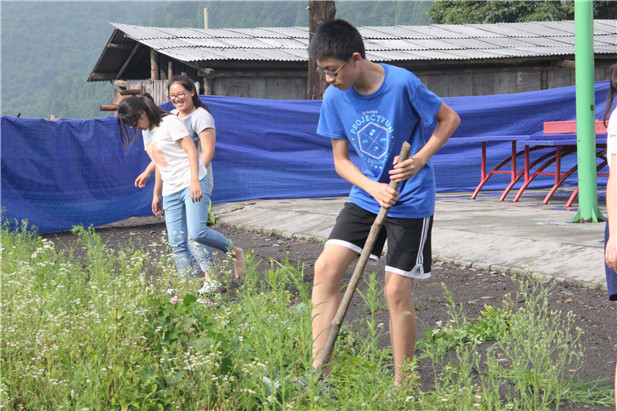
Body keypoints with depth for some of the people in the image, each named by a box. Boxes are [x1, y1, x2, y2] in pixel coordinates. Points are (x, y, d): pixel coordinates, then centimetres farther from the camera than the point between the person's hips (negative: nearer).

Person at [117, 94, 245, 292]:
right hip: (171, 192, 8)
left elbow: (191, 149, -13)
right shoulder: (147, 132, 18)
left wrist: (194, 181, -22)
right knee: (177, 243, -2)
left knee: (196, 233, -21)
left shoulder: (170, 122, -6)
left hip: (192, 185, -8)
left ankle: (234, 252, 1)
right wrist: (156, 194, 25)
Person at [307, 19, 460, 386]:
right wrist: (374, 188, -17)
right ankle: (319, 370, -2)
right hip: (365, 196, 5)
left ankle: (401, 386, 7)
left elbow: (450, 119, -5)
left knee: (397, 291, -6)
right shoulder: (334, 98, -5)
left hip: (411, 201, -5)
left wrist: (421, 159, -19)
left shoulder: (402, 83, -18)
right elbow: (341, 160, 1)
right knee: (326, 268, -6)